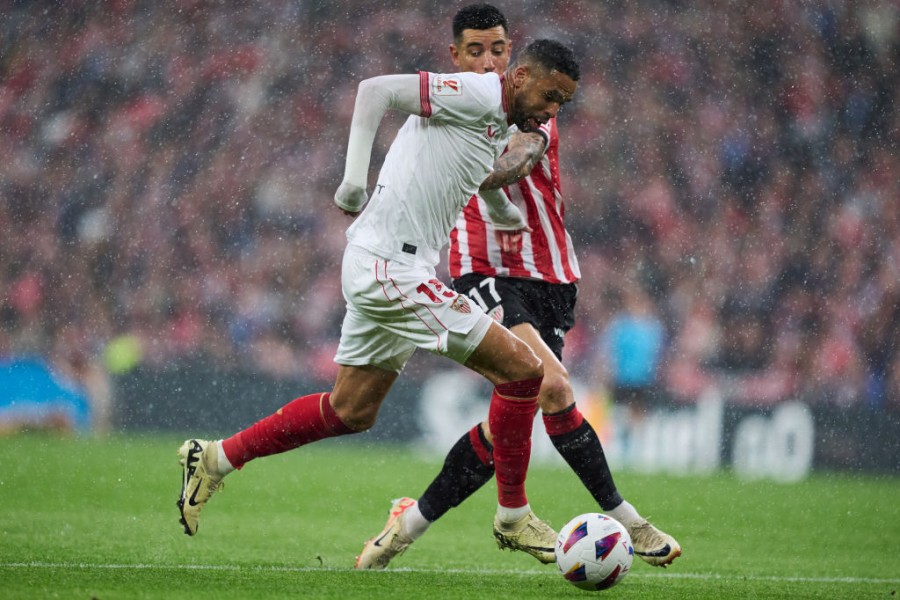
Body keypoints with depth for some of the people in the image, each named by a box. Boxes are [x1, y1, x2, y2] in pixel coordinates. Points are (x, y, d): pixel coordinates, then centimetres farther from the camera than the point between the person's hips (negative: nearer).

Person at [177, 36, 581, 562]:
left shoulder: (499, 127, 17)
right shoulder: (477, 94, -13)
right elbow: (378, 89, -20)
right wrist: (356, 176, -26)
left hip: (383, 269, 10)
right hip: (392, 268, -10)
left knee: (352, 411, 17)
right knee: (523, 369, -9)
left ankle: (215, 459, 24)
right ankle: (513, 516, 2)